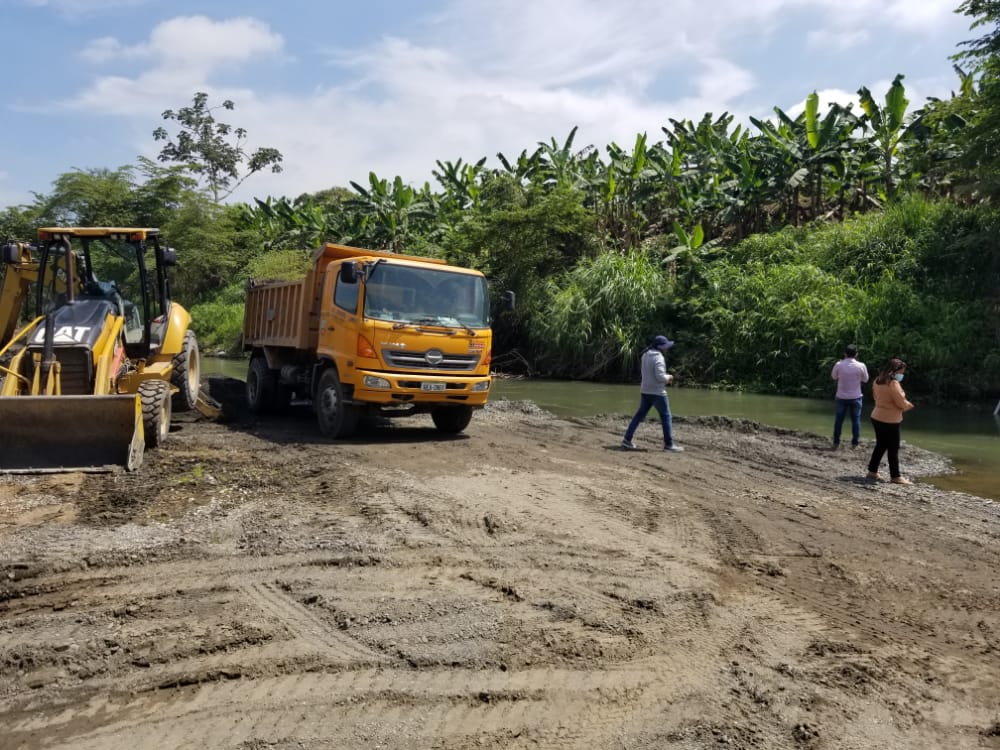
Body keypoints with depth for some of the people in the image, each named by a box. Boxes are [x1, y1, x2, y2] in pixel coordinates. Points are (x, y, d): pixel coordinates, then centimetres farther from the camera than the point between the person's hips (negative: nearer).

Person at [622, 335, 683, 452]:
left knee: (640, 415, 11)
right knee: (666, 416, 4)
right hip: (657, 392, -8)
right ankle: (669, 444, 8)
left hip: (645, 391, 8)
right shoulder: (658, 357, -18)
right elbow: (660, 376, -23)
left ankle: (627, 440, 9)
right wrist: (669, 377, -3)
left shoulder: (645, 355, 9)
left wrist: (665, 376, 14)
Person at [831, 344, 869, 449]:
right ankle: (855, 443, 15)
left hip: (841, 397, 1)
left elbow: (833, 377, 5)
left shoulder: (839, 365, -11)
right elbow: (865, 379, 2)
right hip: (855, 397, -1)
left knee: (838, 420, 11)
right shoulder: (861, 366, -13)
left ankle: (836, 443, 15)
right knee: (856, 420, 11)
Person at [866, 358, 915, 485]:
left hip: (877, 418, 8)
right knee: (893, 449, 1)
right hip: (889, 421, -8)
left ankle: (872, 471, 20)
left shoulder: (877, 381, 8)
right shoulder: (893, 383, -19)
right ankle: (895, 476, 7)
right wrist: (908, 405, 6)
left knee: (880, 446, 17)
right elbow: (901, 403, -18)